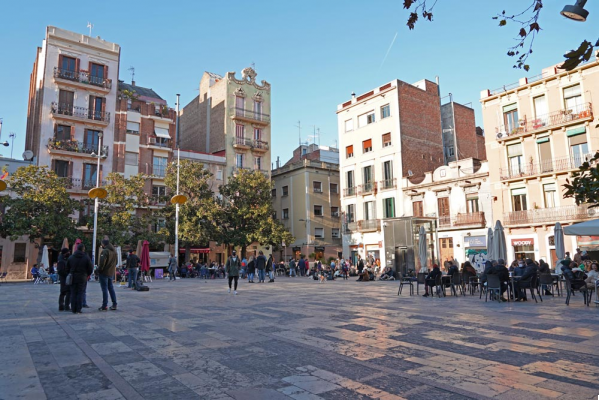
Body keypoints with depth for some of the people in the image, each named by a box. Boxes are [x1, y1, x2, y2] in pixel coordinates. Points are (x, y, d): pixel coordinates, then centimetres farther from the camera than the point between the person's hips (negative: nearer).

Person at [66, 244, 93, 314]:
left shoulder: (70, 258, 3)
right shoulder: (86, 258, -7)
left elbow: (67, 269, 8)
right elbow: (91, 269, -5)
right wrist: (87, 275, 13)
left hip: (73, 278, 3)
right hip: (82, 279, -3)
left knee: (73, 294, 9)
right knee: (80, 294, 1)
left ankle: (73, 309, 11)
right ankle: (78, 310, 0)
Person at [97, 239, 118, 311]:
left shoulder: (105, 251, -17)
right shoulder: (114, 251, 11)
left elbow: (102, 262, -22)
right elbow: (115, 262, 16)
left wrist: (99, 270, -9)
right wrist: (113, 269, 14)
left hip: (104, 273, -8)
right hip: (111, 273, 8)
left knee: (104, 289, -3)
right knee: (111, 288, 14)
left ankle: (104, 306, 1)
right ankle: (114, 304, 16)